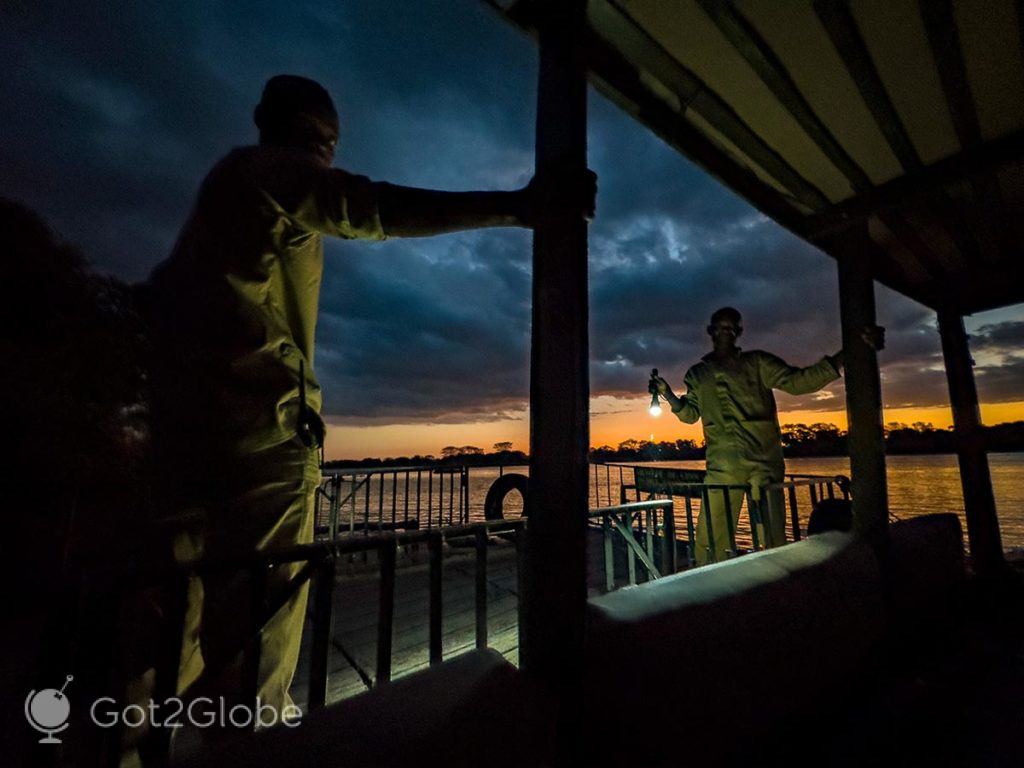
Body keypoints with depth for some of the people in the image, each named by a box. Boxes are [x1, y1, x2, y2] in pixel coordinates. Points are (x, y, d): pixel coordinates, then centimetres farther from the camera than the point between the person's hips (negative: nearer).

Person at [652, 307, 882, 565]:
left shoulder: (757, 363, 9)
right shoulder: (697, 374, 14)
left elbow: (798, 381, 1)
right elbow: (690, 414, 19)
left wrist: (847, 353, -9)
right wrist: (669, 395, 3)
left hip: (763, 461, -1)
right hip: (721, 466, 1)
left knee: (772, 538, 1)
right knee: (710, 539, 0)